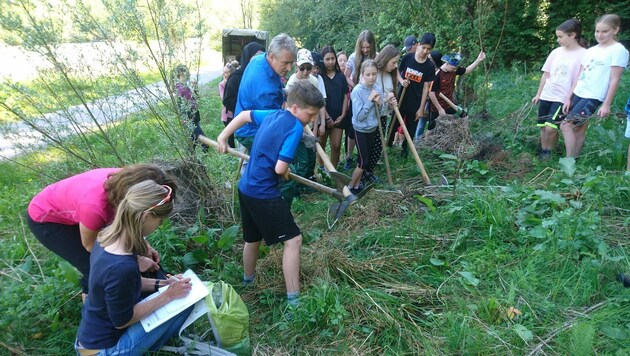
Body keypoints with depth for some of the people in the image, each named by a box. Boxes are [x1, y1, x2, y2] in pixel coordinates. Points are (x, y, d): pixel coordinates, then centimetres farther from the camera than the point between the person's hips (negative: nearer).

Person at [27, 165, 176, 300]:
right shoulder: (94, 206, -44)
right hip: (45, 219, -6)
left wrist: (145, 245, -12)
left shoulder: (123, 180, -26)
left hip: (68, 206, 6)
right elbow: (91, 245, -21)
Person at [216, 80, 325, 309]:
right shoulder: (295, 127, -18)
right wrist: (286, 173, 1)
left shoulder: (273, 115, 7)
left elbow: (245, 115, 22)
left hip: (246, 188, 9)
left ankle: (248, 281, 48)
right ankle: (293, 300, 0)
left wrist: (223, 137, 28)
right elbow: (280, 168, -21)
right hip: (263, 194, -9)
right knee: (293, 239, -3)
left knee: (253, 238, 27)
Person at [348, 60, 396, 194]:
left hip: (373, 128, 6)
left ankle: (357, 184, 29)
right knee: (364, 162, -3)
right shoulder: (357, 91, -21)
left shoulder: (378, 89, -4)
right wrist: (370, 100, -27)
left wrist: (380, 103, -20)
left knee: (365, 159, 14)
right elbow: (359, 116, -24)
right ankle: (350, 186, 14)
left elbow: (380, 113, -1)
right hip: (361, 130, -6)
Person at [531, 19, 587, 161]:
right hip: (546, 96, 6)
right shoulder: (556, 52, 7)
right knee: (543, 127, 8)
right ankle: (543, 155, 20)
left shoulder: (583, 54, -8)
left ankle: (550, 155, 4)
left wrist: (569, 100, -14)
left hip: (562, 98, -6)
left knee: (551, 127, -17)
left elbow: (579, 81, -10)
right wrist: (538, 95, 14)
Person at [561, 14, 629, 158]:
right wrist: (569, 98, 11)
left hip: (593, 97, -7)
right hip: (578, 94, 7)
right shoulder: (590, 50, 14)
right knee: (578, 129, 8)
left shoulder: (618, 50, -6)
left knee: (565, 125, -16)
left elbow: (615, 80, -10)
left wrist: (607, 104, -14)